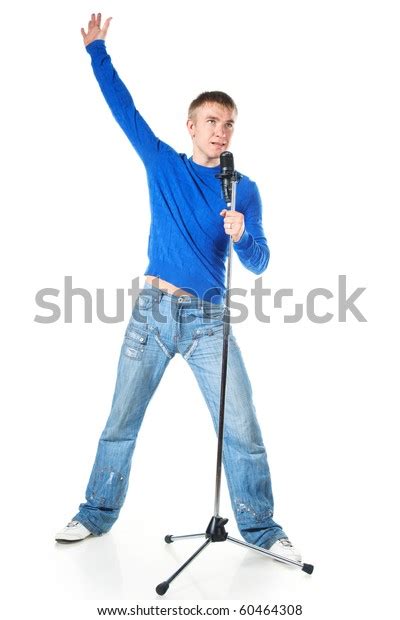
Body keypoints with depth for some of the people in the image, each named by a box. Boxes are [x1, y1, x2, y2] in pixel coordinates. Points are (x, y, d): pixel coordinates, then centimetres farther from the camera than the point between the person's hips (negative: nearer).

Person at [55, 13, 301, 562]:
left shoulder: (245, 190, 6)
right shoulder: (163, 164, 8)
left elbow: (259, 262, 1)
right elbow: (124, 108, 13)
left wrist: (241, 235, -20)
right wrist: (97, 50, 13)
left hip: (209, 319, 0)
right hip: (153, 311, 1)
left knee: (242, 429, -4)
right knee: (121, 422, 8)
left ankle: (261, 528, 11)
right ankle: (97, 515, 25)